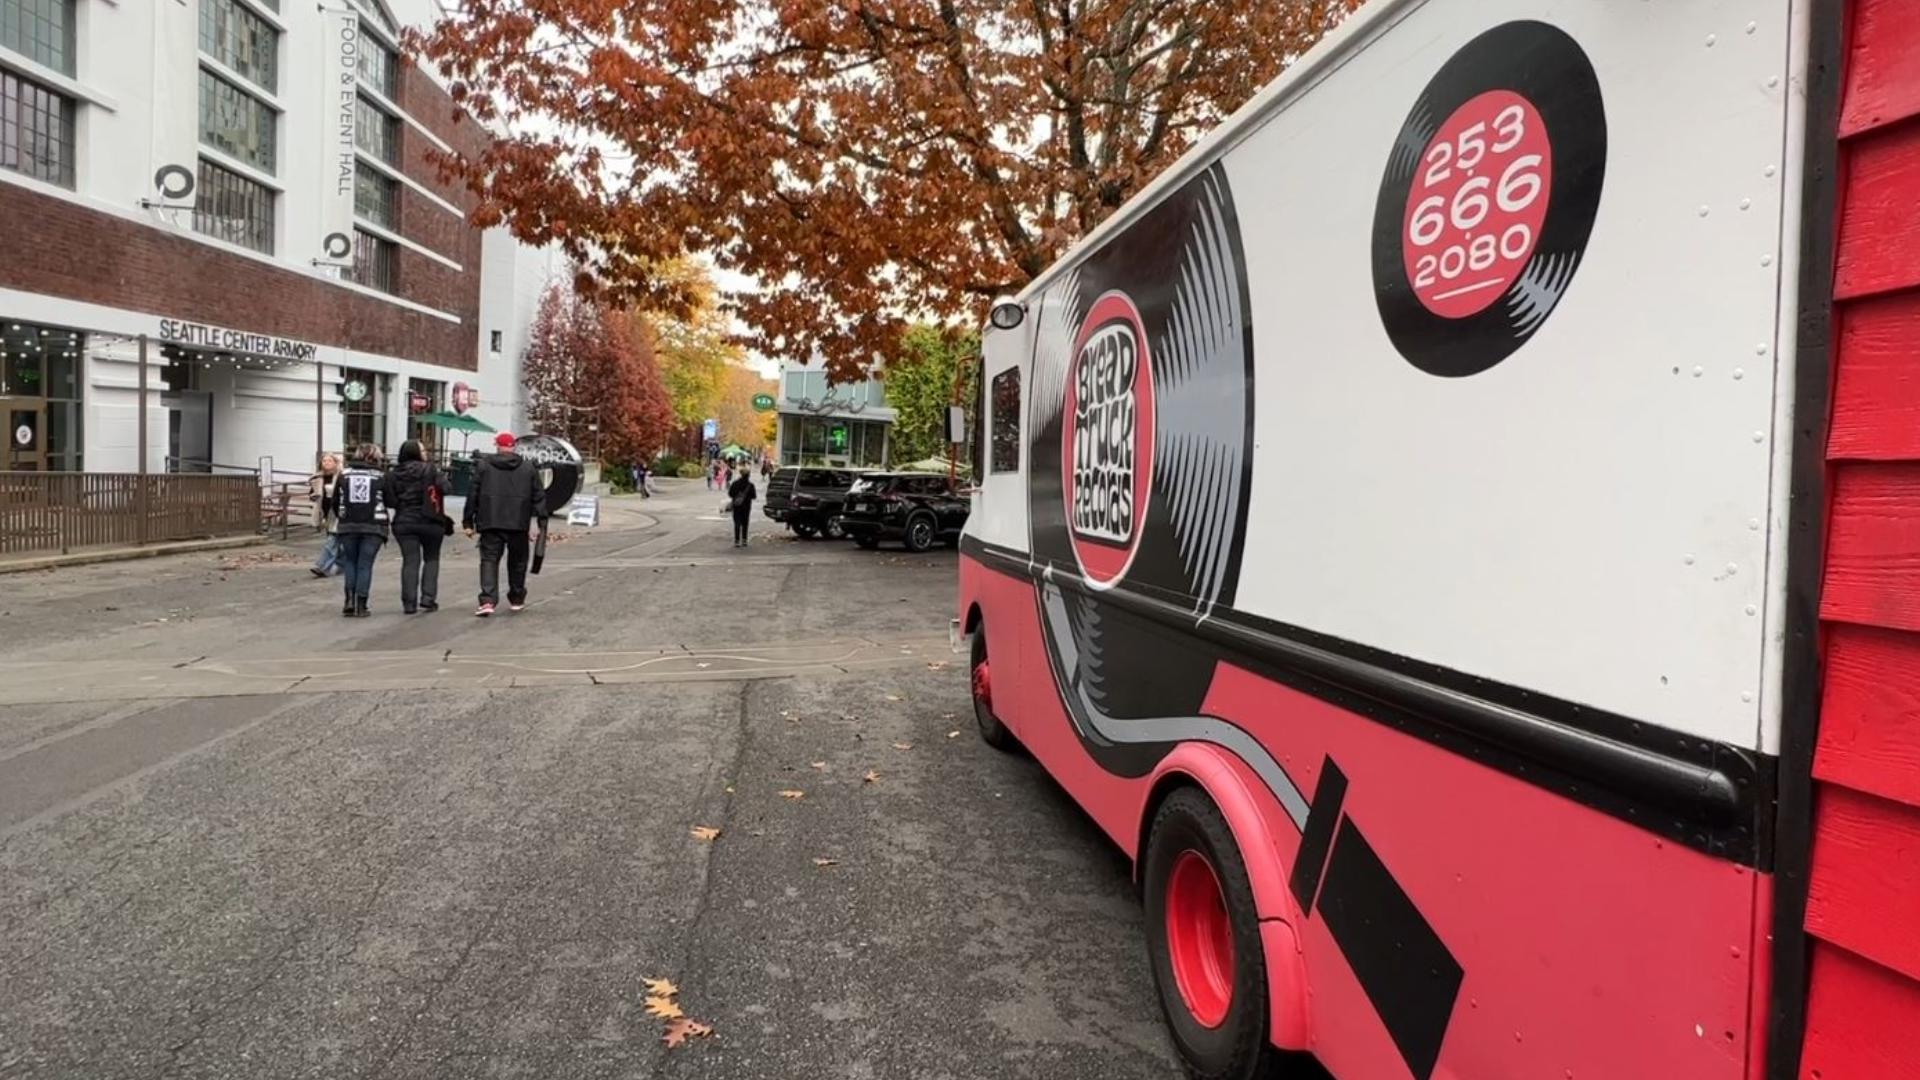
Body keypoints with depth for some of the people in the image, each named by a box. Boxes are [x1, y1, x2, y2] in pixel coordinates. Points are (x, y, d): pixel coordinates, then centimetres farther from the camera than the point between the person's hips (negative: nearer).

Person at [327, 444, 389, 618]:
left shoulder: (344, 475, 6)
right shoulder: (380, 477, -1)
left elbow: (335, 502, 8)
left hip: (348, 526, 2)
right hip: (373, 526, -2)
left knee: (350, 562, 15)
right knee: (365, 564, 3)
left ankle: (350, 601, 4)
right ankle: (360, 605, 0)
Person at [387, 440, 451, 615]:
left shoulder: (393, 474, 2)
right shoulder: (429, 469, -7)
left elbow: (389, 500, -2)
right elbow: (444, 489, -15)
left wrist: (403, 505, 16)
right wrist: (441, 478, 5)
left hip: (404, 523, 2)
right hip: (429, 521, -2)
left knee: (410, 561, 4)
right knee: (431, 559, 13)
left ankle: (409, 602, -1)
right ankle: (428, 597, 4)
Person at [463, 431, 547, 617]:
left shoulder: (483, 465, 3)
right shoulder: (529, 469, 7)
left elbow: (473, 495, 2)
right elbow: (539, 497, 4)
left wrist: (468, 521, 7)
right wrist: (542, 523, 5)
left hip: (491, 523, -1)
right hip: (518, 524, 1)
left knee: (489, 560, -1)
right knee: (517, 561, 15)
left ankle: (487, 600, -16)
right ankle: (517, 599, 26)